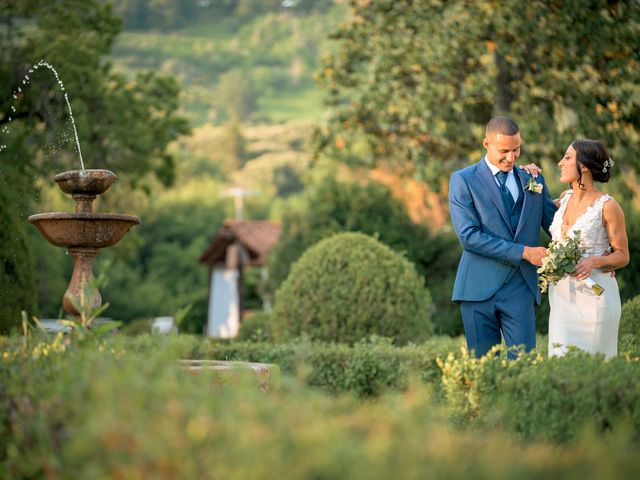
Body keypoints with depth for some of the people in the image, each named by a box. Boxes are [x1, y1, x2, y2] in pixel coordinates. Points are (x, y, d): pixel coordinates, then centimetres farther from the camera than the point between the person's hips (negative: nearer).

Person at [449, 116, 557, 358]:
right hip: (480, 288, -2)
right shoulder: (463, 180, -1)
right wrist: (523, 252, -14)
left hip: (520, 288, 3)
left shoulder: (534, 181, 13)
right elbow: (468, 235, -11)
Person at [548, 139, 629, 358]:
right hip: (562, 292, 6)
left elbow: (622, 256, -4)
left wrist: (595, 261, -23)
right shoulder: (565, 199, 7)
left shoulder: (608, 207, -10)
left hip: (594, 293, -5)